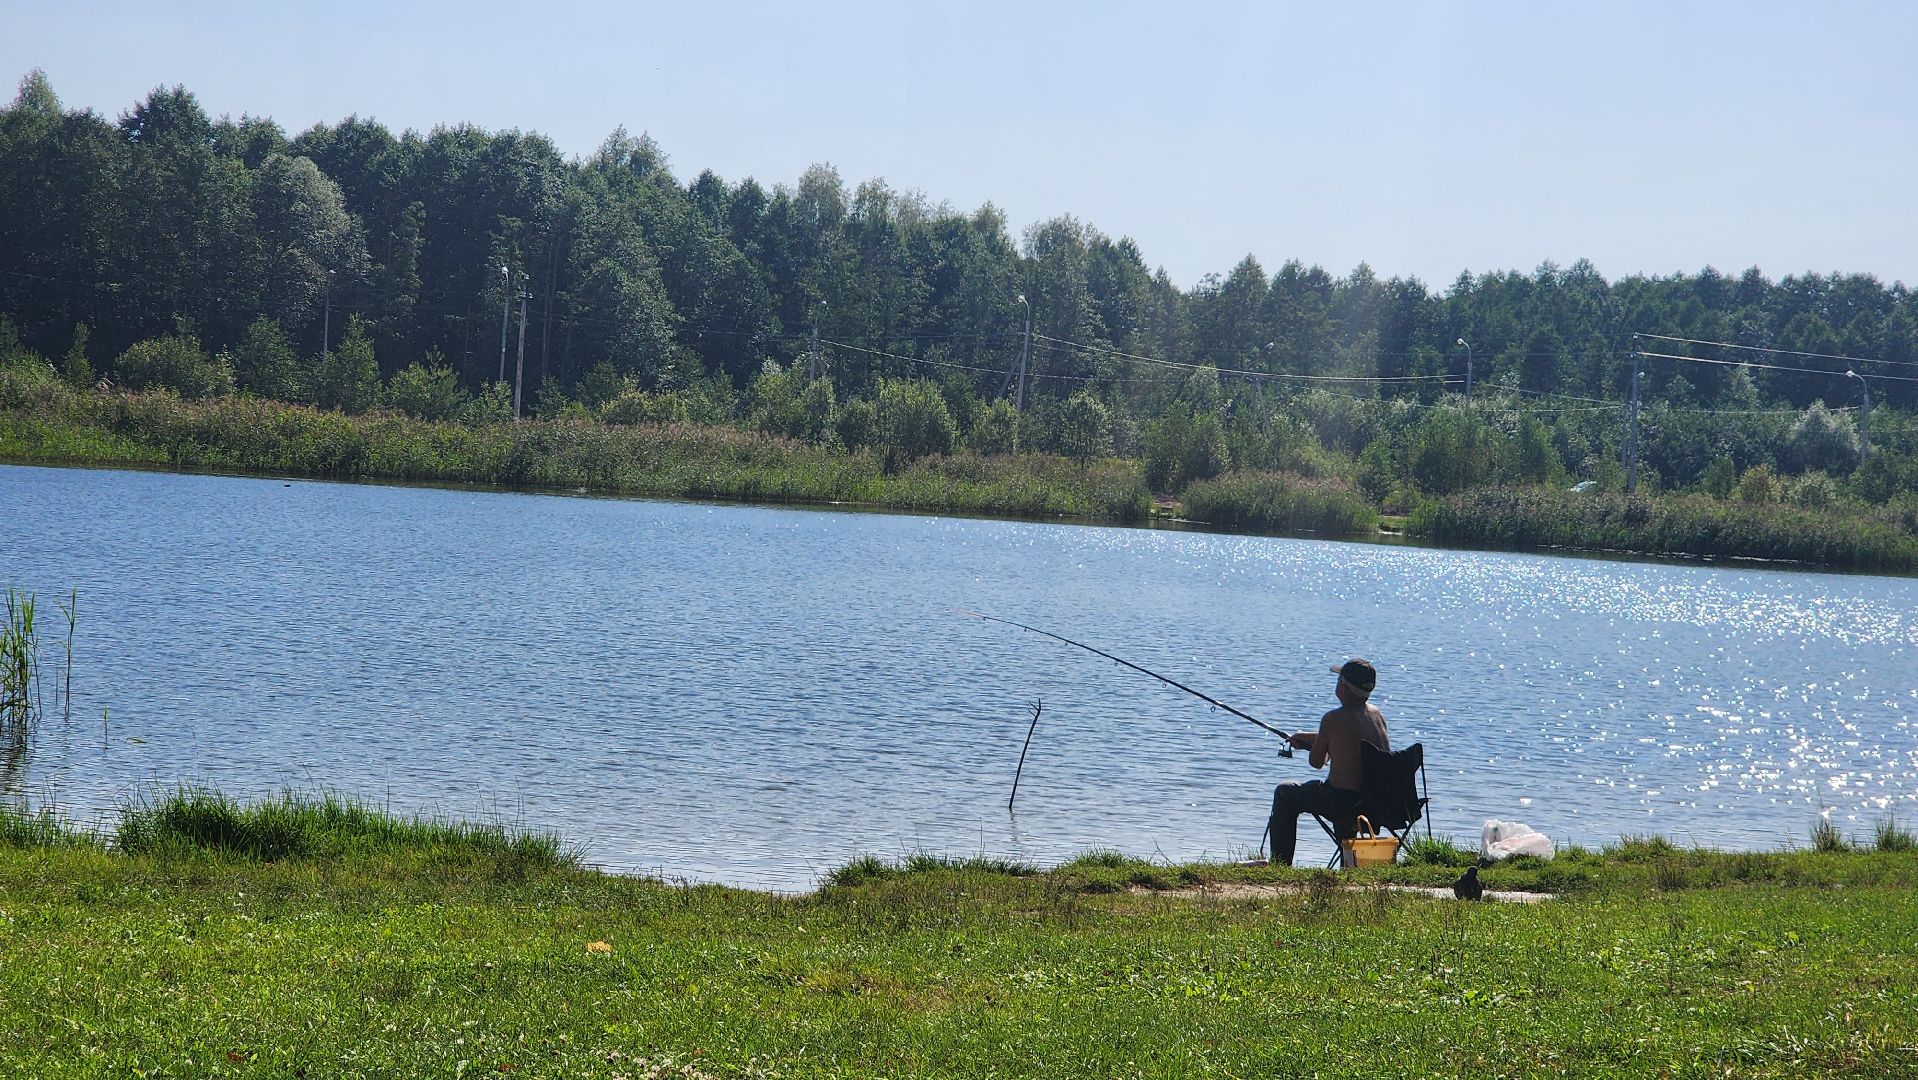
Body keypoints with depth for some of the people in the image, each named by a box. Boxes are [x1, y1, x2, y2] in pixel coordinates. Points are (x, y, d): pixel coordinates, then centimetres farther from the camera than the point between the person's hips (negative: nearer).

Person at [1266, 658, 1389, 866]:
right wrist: (1310, 737, 31)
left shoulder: (1333, 719, -15)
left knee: (1284, 793, 15)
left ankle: (1280, 863, 19)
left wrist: (1314, 741, 18)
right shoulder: (1375, 713, 6)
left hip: (1344, 800, -7)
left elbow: (1316, 762, -4)